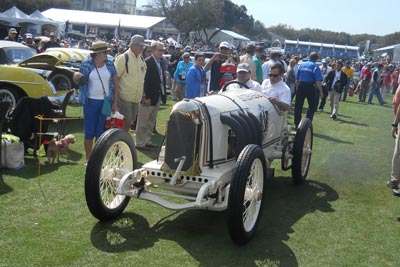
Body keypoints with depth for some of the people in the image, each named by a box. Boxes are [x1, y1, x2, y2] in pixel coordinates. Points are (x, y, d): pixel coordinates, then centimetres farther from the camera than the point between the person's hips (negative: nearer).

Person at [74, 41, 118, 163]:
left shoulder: (110, 64, 2)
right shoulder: (86, 64, -4)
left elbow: (115, 84, 6)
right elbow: (80, 80, 7)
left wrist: (115, 103, 2)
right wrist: (76, 77, -18)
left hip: (106, 102, 2)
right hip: (90, 102, -2)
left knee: (101, 132, 8)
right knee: (89, 132, 3)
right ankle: (88, 158, 14)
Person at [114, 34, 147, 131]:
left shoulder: (141, 59, 10)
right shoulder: (123, 58, -11)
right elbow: (116, 78, -13)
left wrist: (144, 95, 14)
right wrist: (116, 97, -16)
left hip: (137, 97, 7)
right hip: (125, 97, -7)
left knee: (131, 121, 12)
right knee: (126, 121, -7)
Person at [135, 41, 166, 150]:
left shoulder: (161, 63, 11)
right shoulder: (147, 62, -13)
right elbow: (144, 81, -17)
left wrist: (163, 94, 6)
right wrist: (146, 97, -19)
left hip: (158, 96, 9)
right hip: (148, 97, -8)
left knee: (151, 121, 17)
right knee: (143, 121, 1)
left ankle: (147, 141, 27)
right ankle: (140, 143, 9)